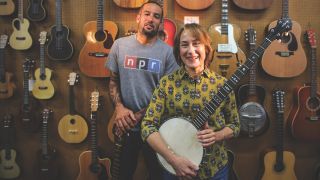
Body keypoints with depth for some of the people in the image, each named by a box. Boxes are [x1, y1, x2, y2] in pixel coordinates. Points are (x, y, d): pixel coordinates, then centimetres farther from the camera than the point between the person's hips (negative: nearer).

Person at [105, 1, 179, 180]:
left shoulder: (167, 51, -7)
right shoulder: (120, 45, -1)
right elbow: (113, 80, 6)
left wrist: (140, 115, -14)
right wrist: (119, 107, -11)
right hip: (126, 125, 1)